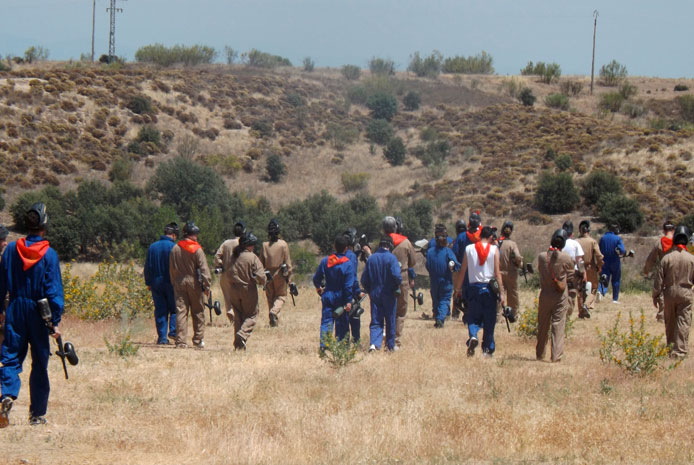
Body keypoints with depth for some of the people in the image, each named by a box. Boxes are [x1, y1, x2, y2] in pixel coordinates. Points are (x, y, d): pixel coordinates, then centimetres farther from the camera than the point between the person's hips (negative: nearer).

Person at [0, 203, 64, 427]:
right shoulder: (49, 254, -9)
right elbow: (54, 290, -10)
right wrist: (56, 321, -7)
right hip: (38, 314, -2)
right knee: (40, 363, 8)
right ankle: (37, 414, 12)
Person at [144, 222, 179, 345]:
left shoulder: (152, 247, 7)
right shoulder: (173, 247, -9)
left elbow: (147, 267, 10)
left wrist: (148, 283, 16)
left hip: (156, 283, 4)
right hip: (171, 283, -4)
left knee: (160, 310, 6)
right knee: (174, 308, 8)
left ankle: (162, 337, 3)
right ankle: (173, 330, -8)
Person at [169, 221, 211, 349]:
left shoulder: (175, 249, 6)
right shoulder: (197, 250, -8)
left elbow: (171, 269, 11)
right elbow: (204, 269, -11)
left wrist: (174, 284, 18)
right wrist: (207, 285, -8)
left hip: (179, 283, 4)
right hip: (194, 283, -3)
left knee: (181, 311, 2)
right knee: (198, 312, 6)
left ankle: (180, 341, -4)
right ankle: (198, 341, 9)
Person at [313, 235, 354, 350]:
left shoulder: (325, 261, -1)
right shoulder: (347, 263, -10)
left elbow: (316, 277, 9)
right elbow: (349, 285, -13)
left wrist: (318, 287, 31)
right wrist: (348, 301, -10)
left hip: (328, 295, 2)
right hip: (341, 297, -2)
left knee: (326, 321, 4)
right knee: (341, 323, 7)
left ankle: (323, 345, -9)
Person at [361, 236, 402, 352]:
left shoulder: (371, 258, 1)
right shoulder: (391, 258, -12)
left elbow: (364, 279, 4)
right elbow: (397, 275, -23)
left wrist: (369, 291, 18)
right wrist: (397, 286, -2)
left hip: (375, 294, 3)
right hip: (389, 294, -3)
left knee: (376, 321, 4)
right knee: (390, 321, 11)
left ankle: (374, 343, -17)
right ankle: (390, 346, 20)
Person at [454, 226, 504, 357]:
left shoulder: (469, 249, 3)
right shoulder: (494, 249, -3)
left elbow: (462, 270, 7)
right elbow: (497, 273, -6)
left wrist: (458, 288, 18)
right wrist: (501, 293, -4)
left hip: (474, 287, 1)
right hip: (489, 288, -1)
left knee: (473, 317, 9)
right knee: (489, 319, 8)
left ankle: (472, 336, -21)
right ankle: (488, 349, 9)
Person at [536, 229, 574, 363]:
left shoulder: (542, 257, -8)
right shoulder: (566, 258, -13)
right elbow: (571, 276, -1)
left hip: (545, 295, 2)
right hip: (561, 296, -2)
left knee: (543, 326, 15)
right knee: (558, 325, 1)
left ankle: (539, 354, 26)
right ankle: (556, 355, -5)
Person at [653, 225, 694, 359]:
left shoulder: (667, 258, -7)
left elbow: (659, 280, -4)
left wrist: (656, 296, 5)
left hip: (669, 293, 1)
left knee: (669, 323, 14)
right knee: (683, 323, 0)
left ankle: (670, 349, 24)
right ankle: (680, 351, -7)